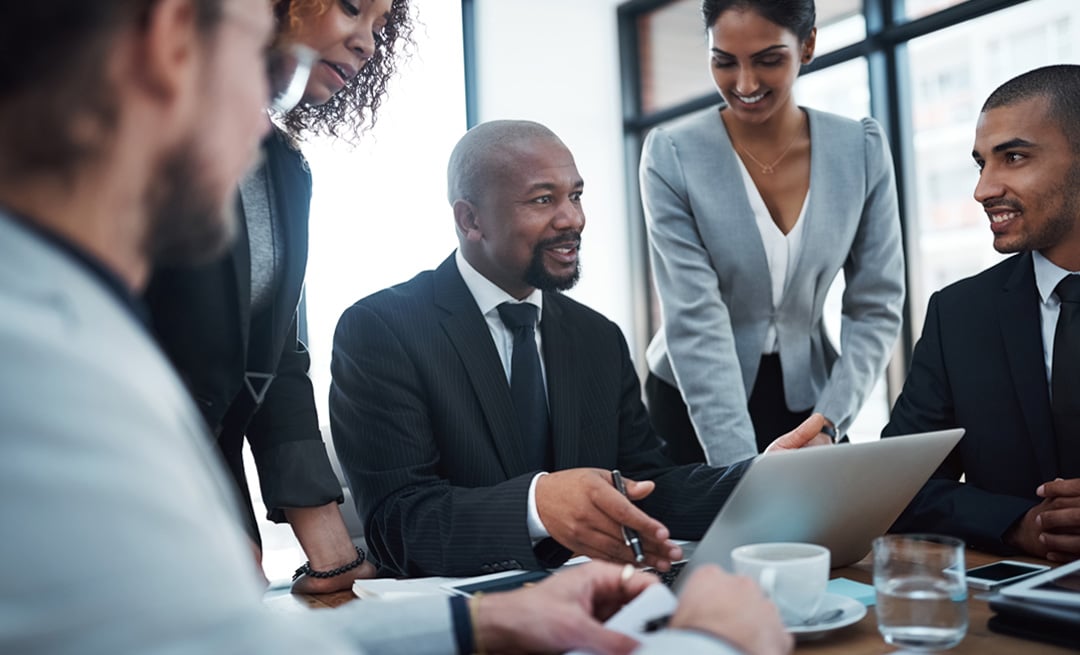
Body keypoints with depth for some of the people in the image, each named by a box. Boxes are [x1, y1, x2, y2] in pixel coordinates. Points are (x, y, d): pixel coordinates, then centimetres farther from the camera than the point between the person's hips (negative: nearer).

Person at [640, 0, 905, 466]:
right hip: (693, 402, -2)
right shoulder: (672, 155, -15)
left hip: (806, 396, 2)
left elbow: (876, 307, -4)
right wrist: (740, 467, -26)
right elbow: (694, 320, -20)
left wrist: (827, 422, -16)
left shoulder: (862, 150, -7)